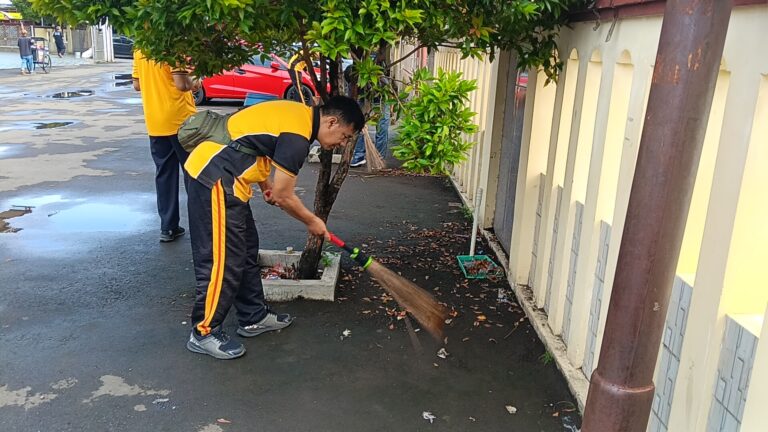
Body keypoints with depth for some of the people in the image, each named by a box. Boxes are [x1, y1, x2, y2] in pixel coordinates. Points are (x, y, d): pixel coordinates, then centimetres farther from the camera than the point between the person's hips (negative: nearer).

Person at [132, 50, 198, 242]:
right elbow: (182, 84, -21)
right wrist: (194, 83, -1)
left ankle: (168, 227, 13)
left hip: (154, 123, 6)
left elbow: (137, 85, 13)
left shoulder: (139, 49, 7)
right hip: (180, 120, -6)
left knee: (164, 174, 10)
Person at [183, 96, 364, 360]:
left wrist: (265, 184, 17)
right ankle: (203, 332, 7)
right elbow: (283, 196, -12)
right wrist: (312, 222, 3)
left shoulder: (299, 113, 10)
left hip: (215, 174, 10)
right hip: (215, 181, -10)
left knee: (246, 251, 15)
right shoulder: (297, 136, -19)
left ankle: (253, 317, 26)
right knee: (224, 259, -5)